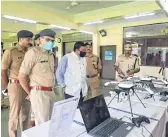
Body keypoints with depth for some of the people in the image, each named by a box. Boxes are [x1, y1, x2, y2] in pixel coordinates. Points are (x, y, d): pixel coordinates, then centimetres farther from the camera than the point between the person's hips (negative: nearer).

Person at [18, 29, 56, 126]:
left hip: (51, 92, 8)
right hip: (39, 93, -7)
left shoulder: (51, 54, 14)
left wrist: (51, 90, 11)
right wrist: (30, 93, -3)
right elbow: (22, 76, -12)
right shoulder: (33, 52, -10)